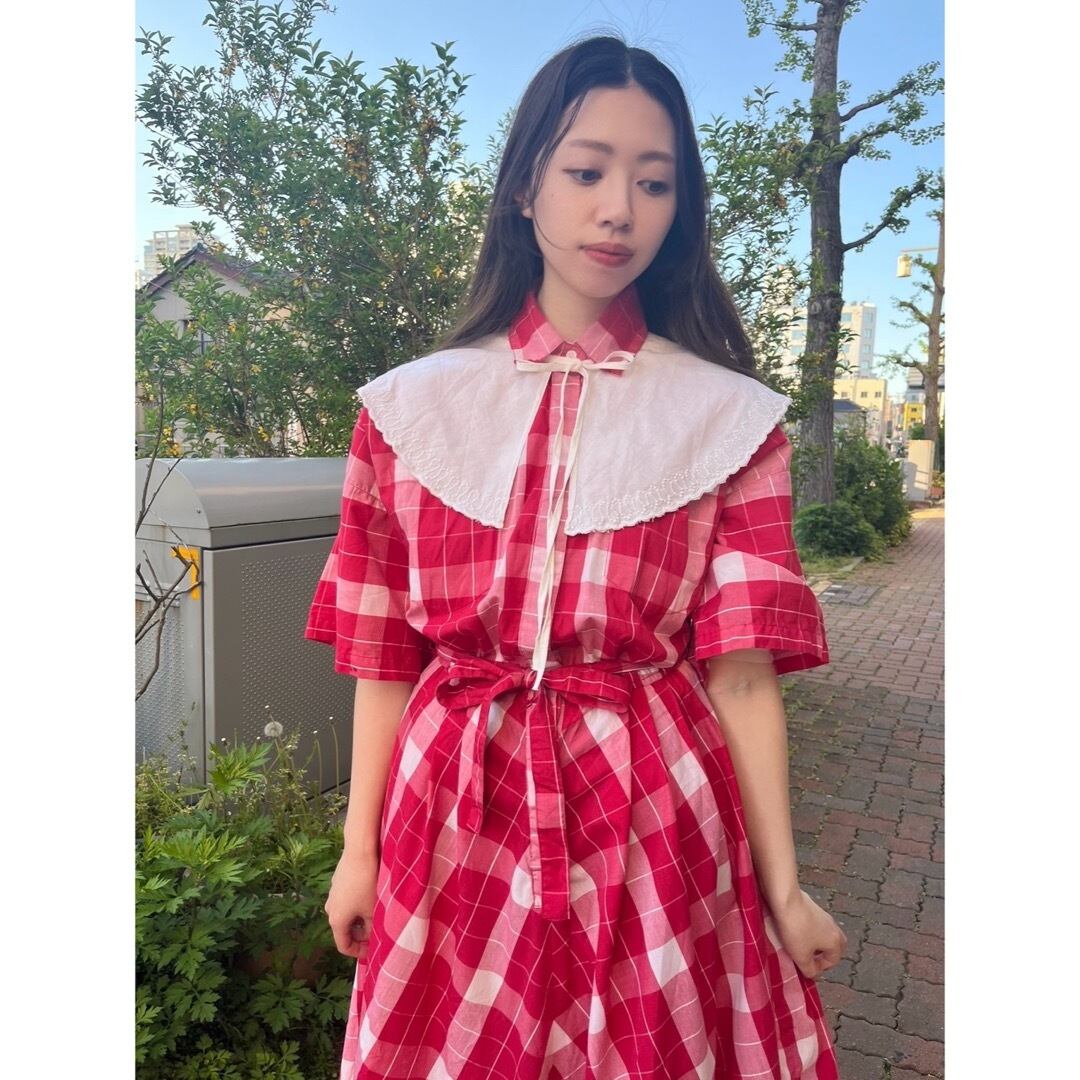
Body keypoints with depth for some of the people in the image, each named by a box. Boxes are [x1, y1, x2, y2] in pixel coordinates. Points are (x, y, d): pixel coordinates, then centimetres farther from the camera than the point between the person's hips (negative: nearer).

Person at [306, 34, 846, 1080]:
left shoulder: (728, 421, -2)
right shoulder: (411, 406, 0)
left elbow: (741, 669, -4)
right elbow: (381, 654, 2)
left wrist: (783, 886, -4)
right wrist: (359, 849, 4)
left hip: (652, 819, 0)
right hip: (457, 813, 1)